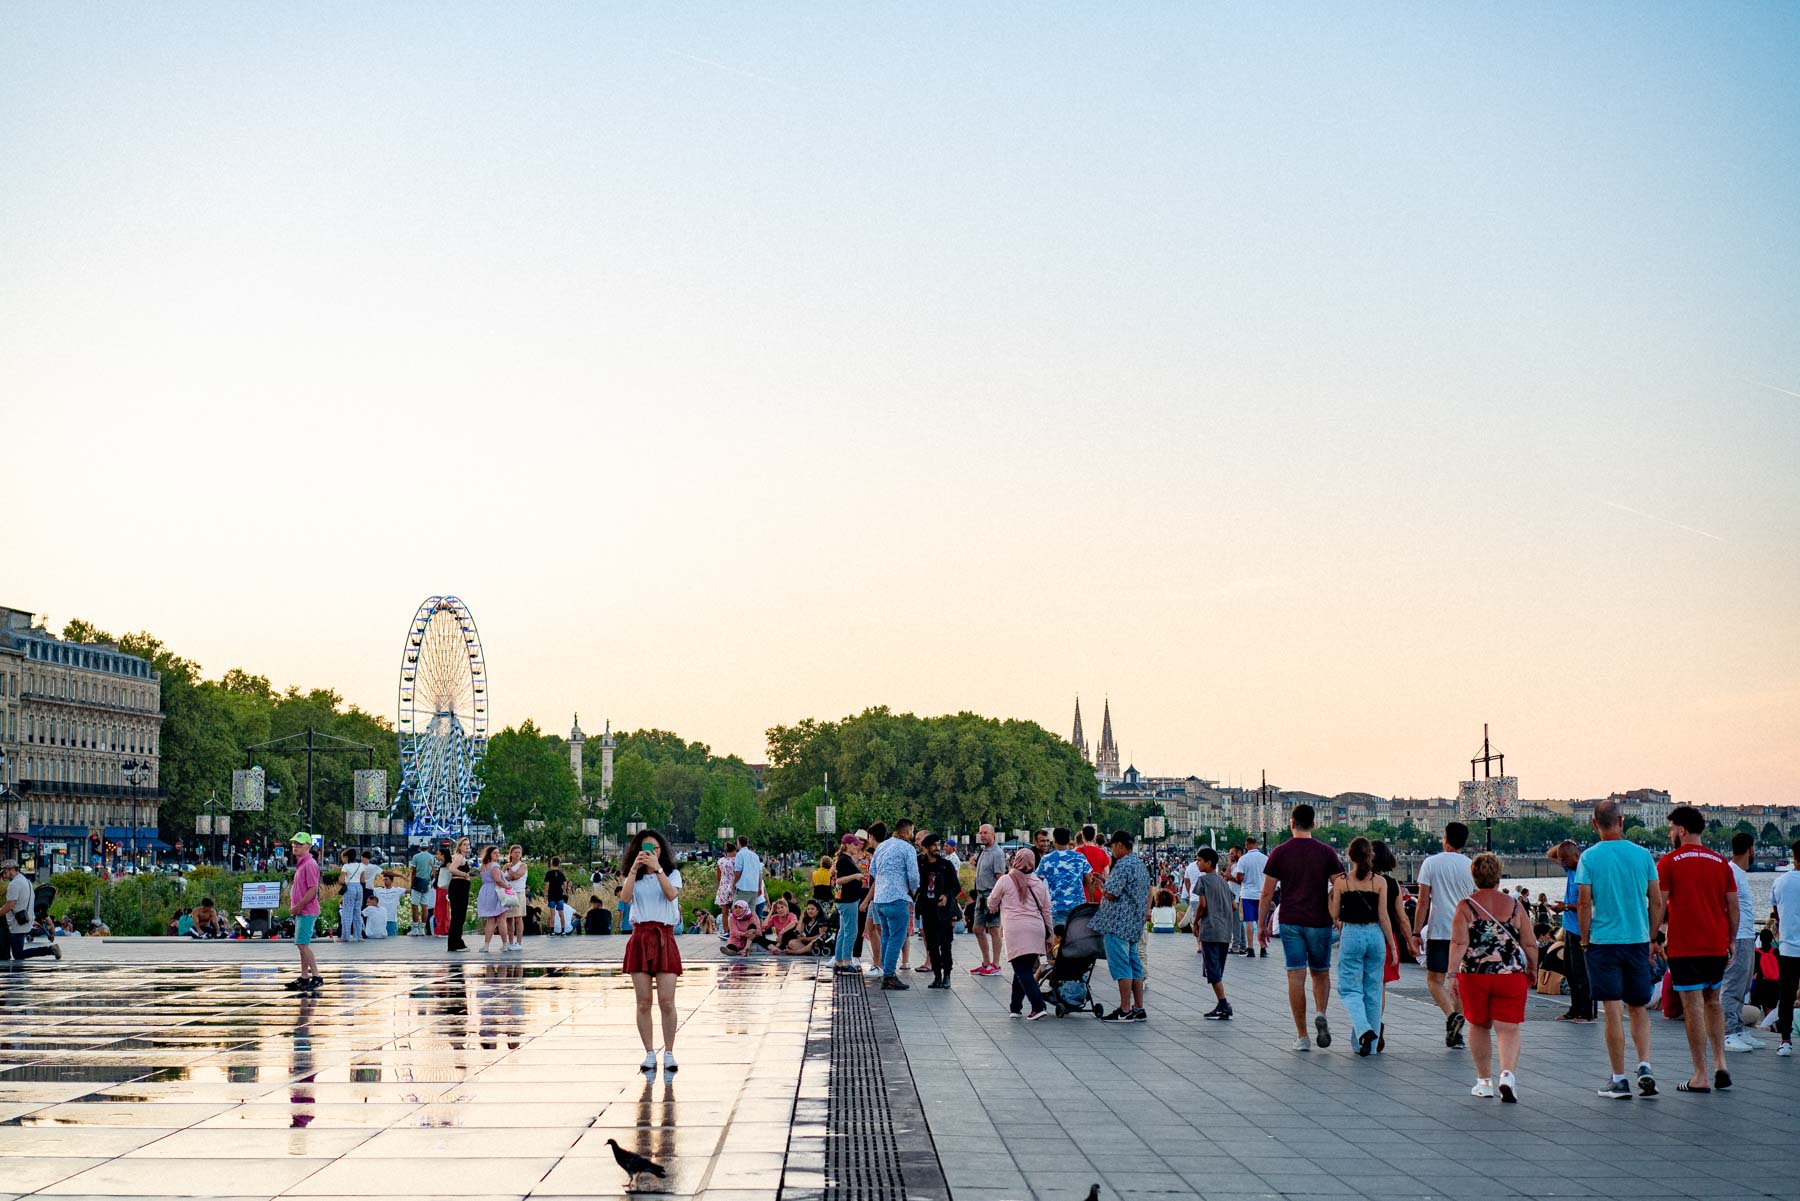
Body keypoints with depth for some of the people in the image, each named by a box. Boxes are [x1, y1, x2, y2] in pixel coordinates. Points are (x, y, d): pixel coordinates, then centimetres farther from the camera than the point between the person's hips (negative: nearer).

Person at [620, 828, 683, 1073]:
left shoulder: (672, 874, 8)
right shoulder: (633, 877, 11)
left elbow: (671, 894, -14)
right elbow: (625, 898, -10)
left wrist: (657, 868, -21)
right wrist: (634, 868, -17)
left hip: (665, 939, -1)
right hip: (640, 939, 1)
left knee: (666, 1002, -6)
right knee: (643, 1003, 1)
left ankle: (669, 1053, 4)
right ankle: (649, 1054, 9)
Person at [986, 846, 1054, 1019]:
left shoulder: (1005, 880, -1)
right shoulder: (1039, 883, 11)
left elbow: (992, 903, 11)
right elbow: (1047, 910, 15)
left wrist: (994, 908, 34)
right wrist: (1049, 935, 22)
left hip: (1016, 931, -4)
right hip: (1037, 930, 5)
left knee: (1022, 970, -5)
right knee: (1025, 969, 13)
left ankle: (1038, 1007, -17)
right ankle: (1016, 1007, 18)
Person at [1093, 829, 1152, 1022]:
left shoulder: (1123, 866, -17)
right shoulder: (1141, 864, 15)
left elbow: (1110, 894, -19)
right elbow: (1148, 890, 27)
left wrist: (1101, 883, -1)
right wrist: (1146, 910, 31)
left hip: (1118, 924, -10)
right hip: (1134, 923, 10)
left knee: (1120, 965, -7)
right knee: (1134, 964, 11)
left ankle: (1125, 1010, -6)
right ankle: (1138, 1009, 13)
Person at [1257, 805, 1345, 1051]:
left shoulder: (1280, 853, 0)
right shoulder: (1326, 852, 1)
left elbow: (1266, 894, 0)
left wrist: (1261, 925, 8)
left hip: (1290, 922, 0)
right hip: (1319, 922, 0)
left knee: (1296, 976, 1)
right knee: (1321, 973, 16)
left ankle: (1302, 1036, 0)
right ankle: (1320, 1013, -10)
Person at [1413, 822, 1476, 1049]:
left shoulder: (1431, 863, -3)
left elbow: (1423, 901, -6)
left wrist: (1416, 932, 0)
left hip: (1439, 930, -3)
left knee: (1435, 979, 3)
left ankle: (1452, 1015, -21)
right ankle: (1455, 1033, 11)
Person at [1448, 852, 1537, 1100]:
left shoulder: (1466, 906, -2)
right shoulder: (1515, 905, 3)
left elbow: (1458, 943, -10)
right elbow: (1529, 944, 6)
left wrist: (1452, 974, -8)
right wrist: (1532, 970, 19)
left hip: (1474, 975, 0)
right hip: (1511, 975, 0)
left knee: (1479, 1026, 16)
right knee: (1508, 1029, 0)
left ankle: (1485, 1081, 21)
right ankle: (1508, 1073, -23)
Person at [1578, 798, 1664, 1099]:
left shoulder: (1590, 857, -6)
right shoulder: (1643, 855, 2)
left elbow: (1584, 903, -8)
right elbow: (1657, 902, 4)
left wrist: (1585, 941, 2)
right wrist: (1650, 938, 14)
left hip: (1603, 941, -3)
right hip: (1638, 940, 3)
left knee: (1613, 1011, 0)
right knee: (1638, 1008, 15)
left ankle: (1619, 1080, 3)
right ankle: (1645, 1066, 0)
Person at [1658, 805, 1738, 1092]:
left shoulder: (1669, 862, -5)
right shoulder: (1720, 862, 7)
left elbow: (1659, 906, -8)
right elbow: (1733, 906, 8)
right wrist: (1731, 940, 18)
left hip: (1684, 947, -4)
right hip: (1717, 945, 5)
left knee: (1693, 1007, -2)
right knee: (1713, 1001, 21)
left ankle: (1700, 1076, 0)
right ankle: (1720, 1062, 11)